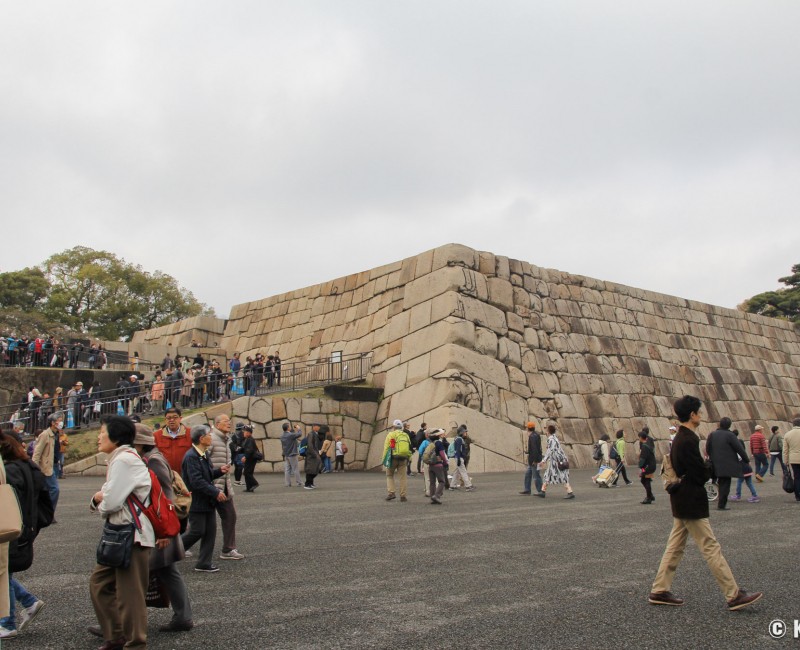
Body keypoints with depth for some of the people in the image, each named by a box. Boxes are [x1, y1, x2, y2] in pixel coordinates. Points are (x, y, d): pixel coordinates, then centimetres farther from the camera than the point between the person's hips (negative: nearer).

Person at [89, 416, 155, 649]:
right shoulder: (119, 458, 16)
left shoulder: (124, 460, -16)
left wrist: (99, 502, 1)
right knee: (99, 582, 16)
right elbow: (107, 497, 17)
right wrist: (97, 498, -6)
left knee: (129, 594, -3)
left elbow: (111, 503, -21)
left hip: (132, 535, -11)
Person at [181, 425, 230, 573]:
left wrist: (219, 471, 0)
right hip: (196, 502, -9)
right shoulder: (191, 456, -20)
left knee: (210, 532, 8)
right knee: (197, 532, -2)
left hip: (208, 501, 9)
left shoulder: (204, 455, 10)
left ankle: (204, 564, 16)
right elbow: (197, 481, -25)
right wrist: (216, 492, -22)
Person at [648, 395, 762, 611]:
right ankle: (733, 596, 4)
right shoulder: (688, 441, -21)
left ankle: (659, 591, 18)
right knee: (711, 548, -3)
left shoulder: (681, 438, 11)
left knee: (675, 546, 13)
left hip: (681, 502, 10)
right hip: (691, 504, -10)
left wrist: (706, 469, -1)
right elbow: (701, 474, -19)